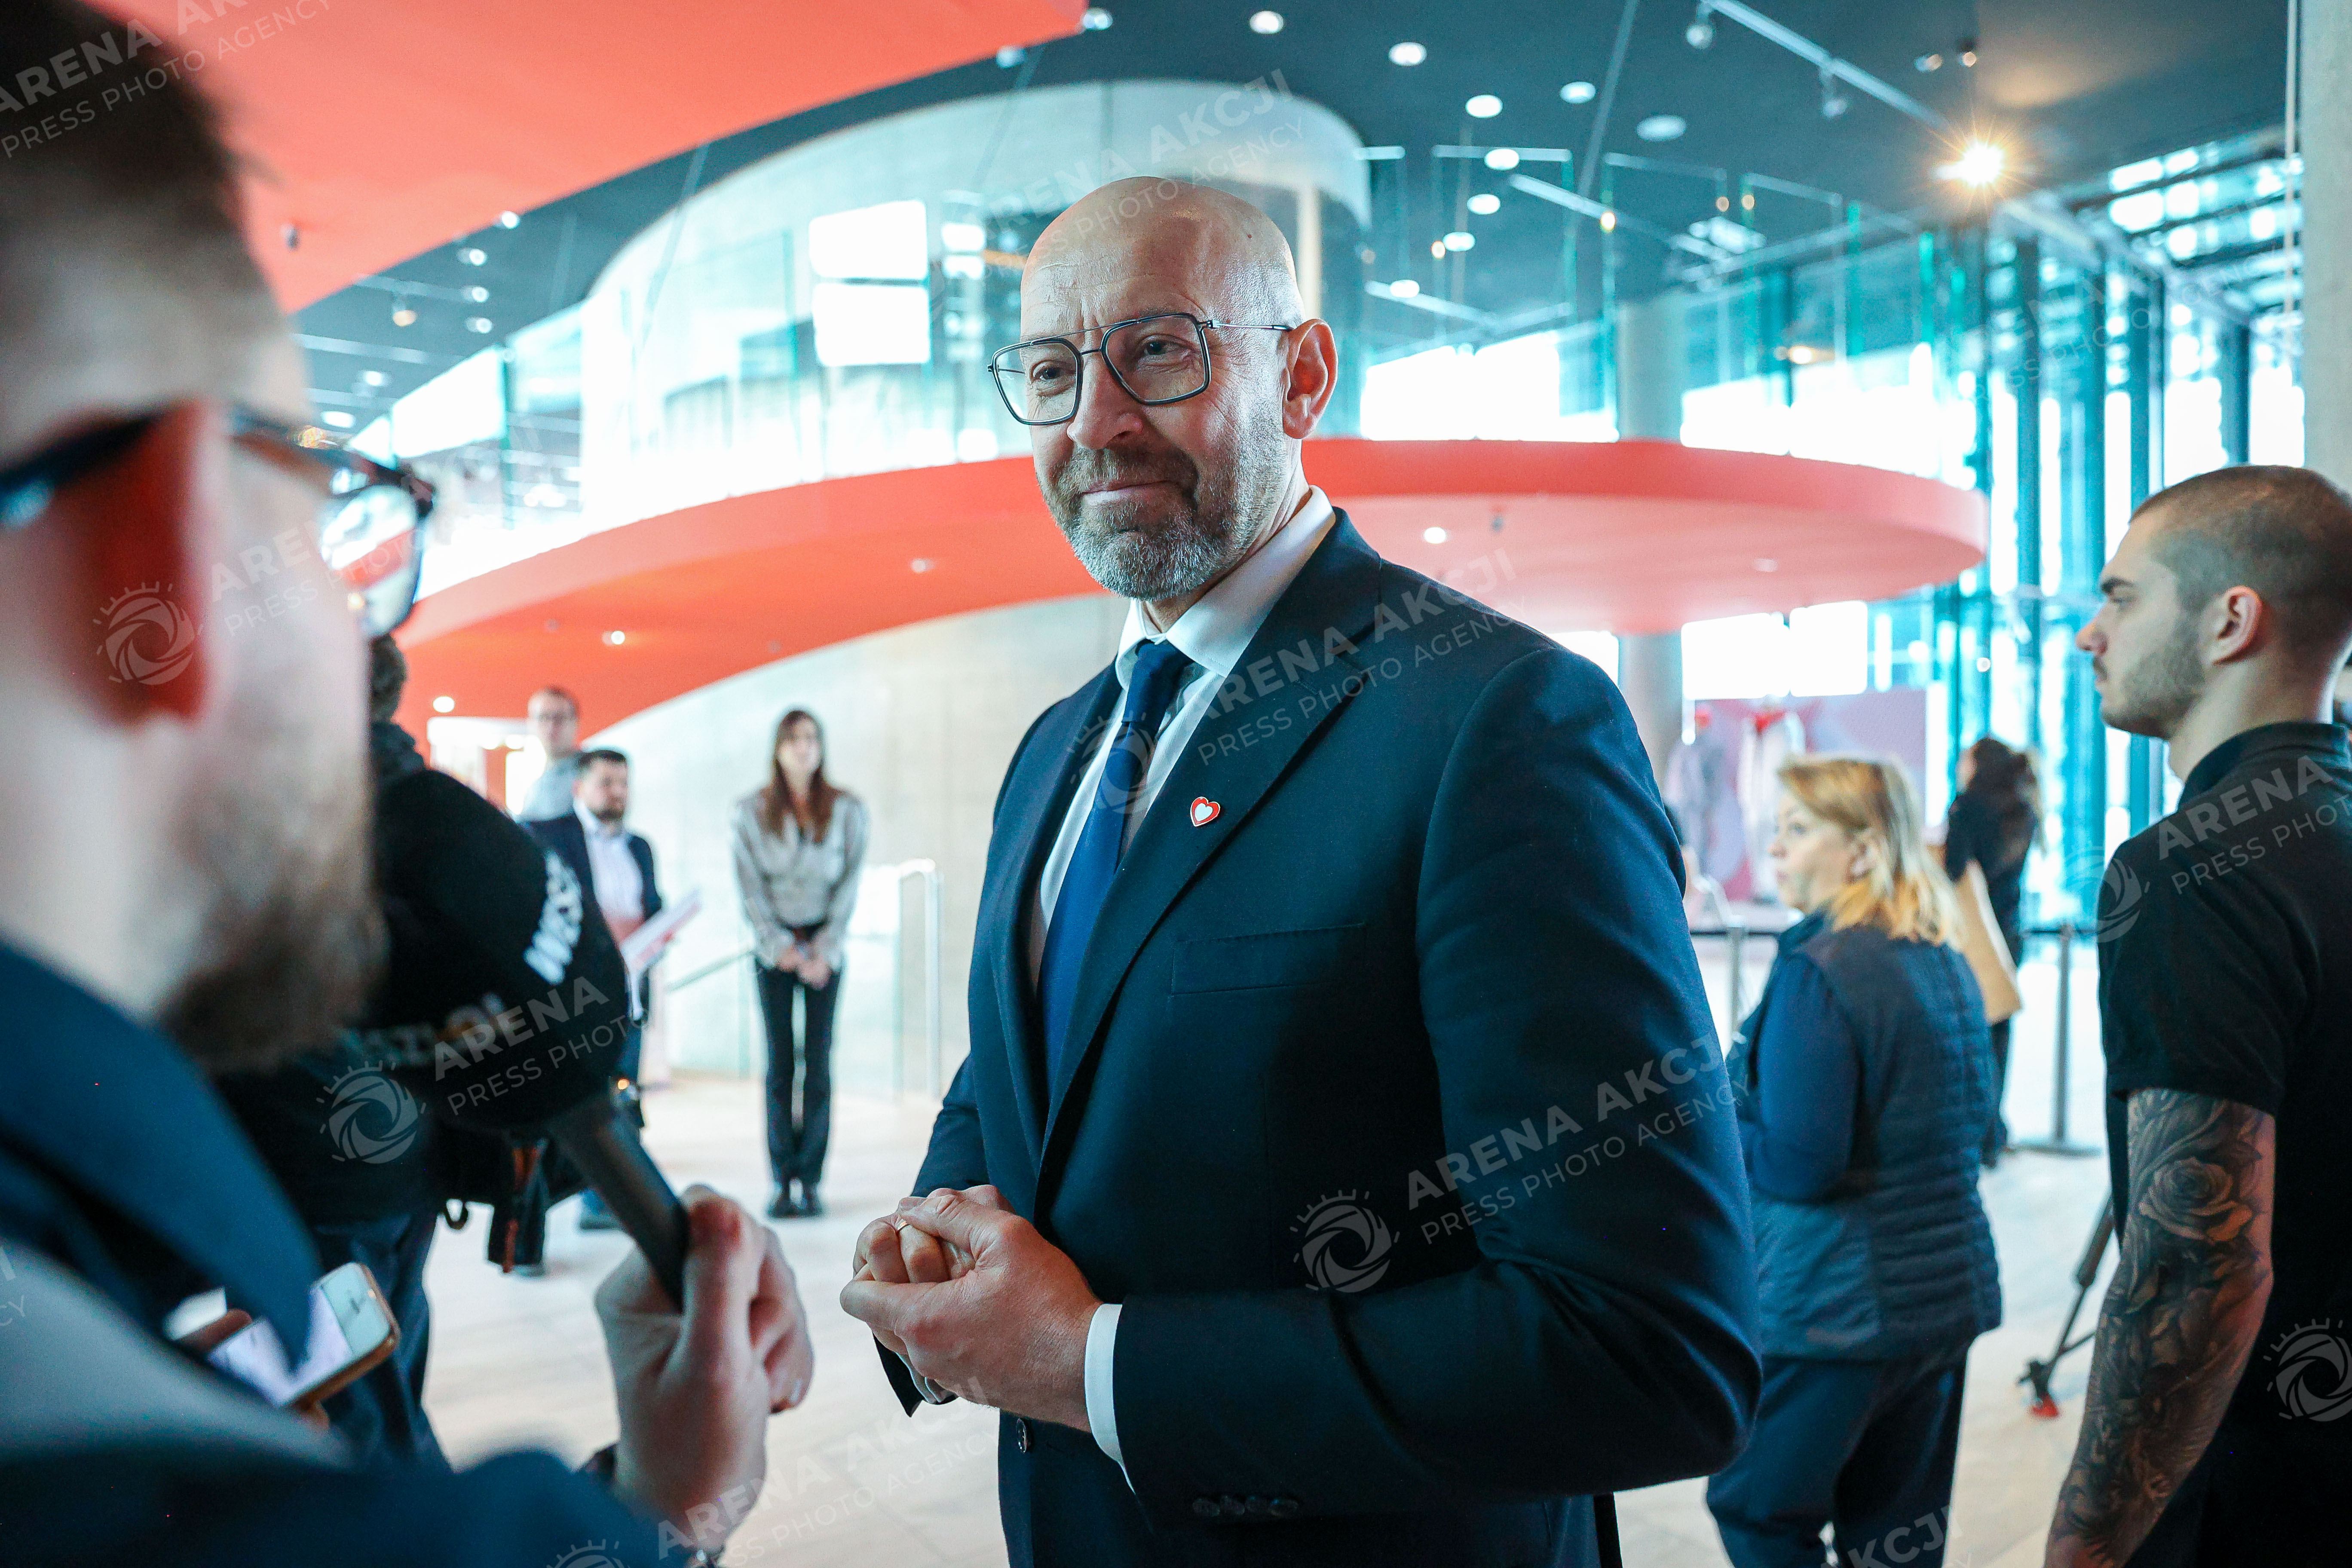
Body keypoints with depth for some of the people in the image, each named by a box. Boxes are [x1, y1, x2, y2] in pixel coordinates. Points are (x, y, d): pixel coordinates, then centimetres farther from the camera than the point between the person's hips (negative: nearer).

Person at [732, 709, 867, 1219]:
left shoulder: (847, 810, 3)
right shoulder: (751, 811, 3)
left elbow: (850, 885, 2)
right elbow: (750, 888, 1)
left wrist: (825, 951, -5)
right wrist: (778, 947, -7)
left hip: (825, 944, 0)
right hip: (774, 944, 0)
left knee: (819, 1061, -2)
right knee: (779, 1061, -1)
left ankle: (811, 1179, 3)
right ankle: (782, 1180, 3)